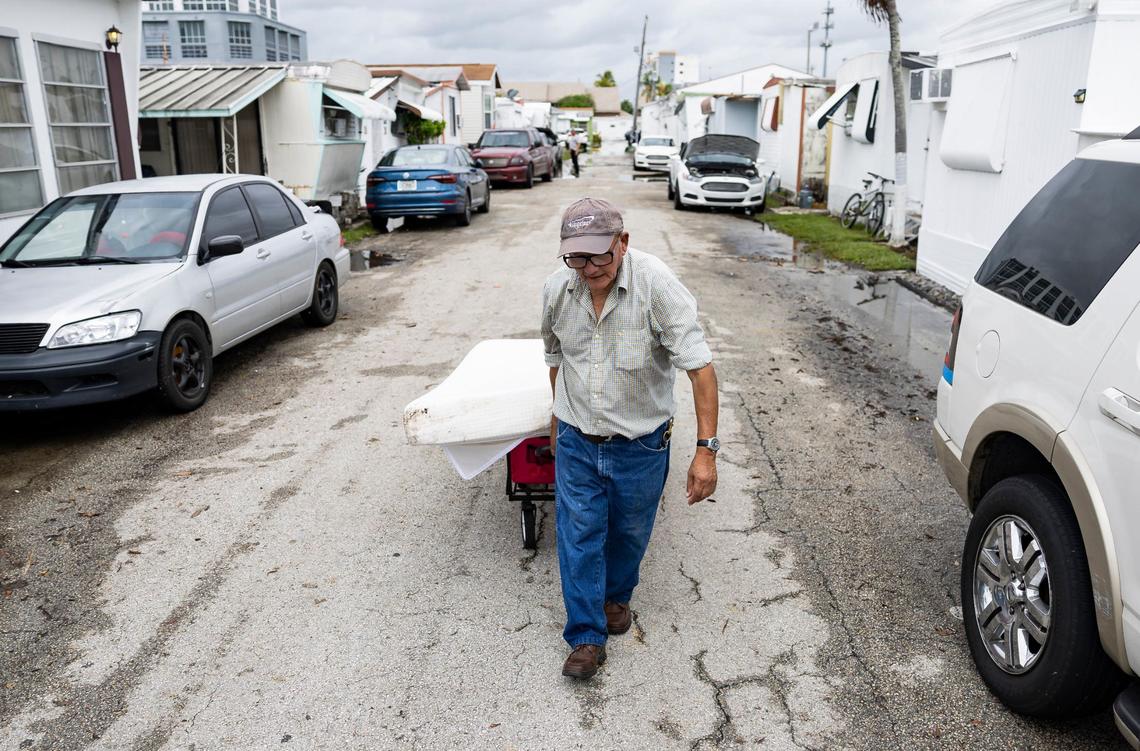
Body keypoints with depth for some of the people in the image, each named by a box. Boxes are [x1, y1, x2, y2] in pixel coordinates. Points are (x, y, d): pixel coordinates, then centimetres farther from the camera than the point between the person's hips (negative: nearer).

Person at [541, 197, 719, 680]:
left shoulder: (656, 284, -24)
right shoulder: (556, 290, -9)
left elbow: (700, 366, -25)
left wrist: (707, 450, -30)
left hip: (639, 444, -2)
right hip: (576, 441, 2)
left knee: (629, 533, 18)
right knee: (578, 535, 5)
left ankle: (616, 596, 47)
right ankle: (586, 636, 21)